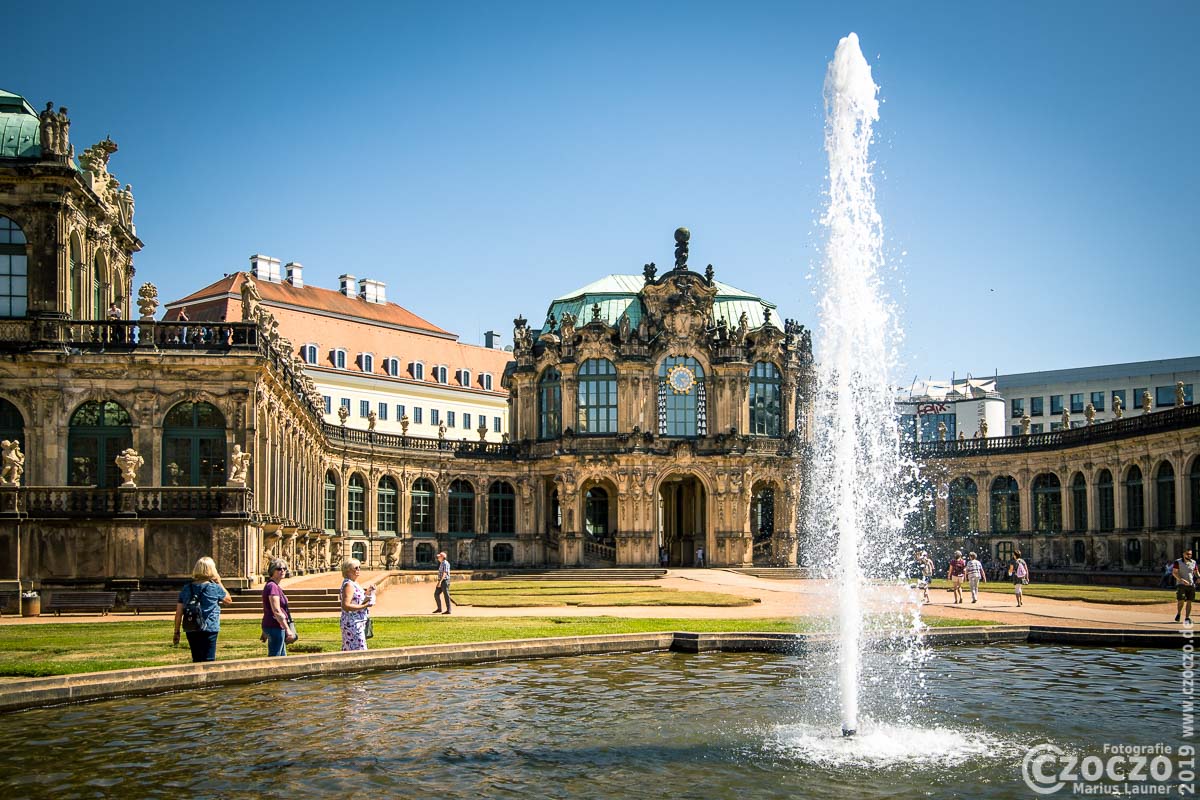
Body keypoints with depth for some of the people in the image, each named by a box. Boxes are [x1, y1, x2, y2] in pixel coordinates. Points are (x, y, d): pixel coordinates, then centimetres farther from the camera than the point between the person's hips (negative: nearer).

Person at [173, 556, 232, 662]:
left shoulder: (186, 589, 4)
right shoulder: (215, 588, -7)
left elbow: (178, 613, 4)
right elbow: (229, 600, 10)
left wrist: (176, 632, 11)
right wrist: (219, 583, 12)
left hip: (191, 632, 4)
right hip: (209, 630, -4)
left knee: (197, 661, 15)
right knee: (208, 662, -1)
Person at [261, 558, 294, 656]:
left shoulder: (272, 586, 14)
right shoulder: (272, 587, -16)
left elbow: (266, 610, 20)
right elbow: (276, 612, -22)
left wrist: (265, 632, 23)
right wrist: (288, 630, -21)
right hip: (275, 627, -10)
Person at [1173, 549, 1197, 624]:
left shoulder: (1193, 563, 9)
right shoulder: (1178, 562, -3)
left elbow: (1196, 572, 19)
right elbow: (1174, 573, -10)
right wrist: (1182, 580, -24)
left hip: (1191, 585, 3)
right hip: (1181, 584, -3)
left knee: (1189, 602, 1)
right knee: (1181, 600, -12)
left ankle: (1187, 618, 10)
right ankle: (1178, 613, 14)